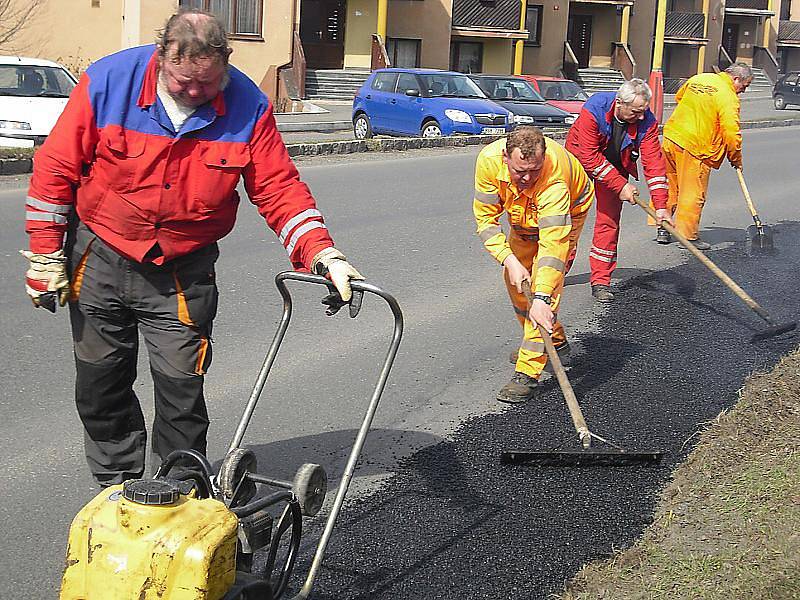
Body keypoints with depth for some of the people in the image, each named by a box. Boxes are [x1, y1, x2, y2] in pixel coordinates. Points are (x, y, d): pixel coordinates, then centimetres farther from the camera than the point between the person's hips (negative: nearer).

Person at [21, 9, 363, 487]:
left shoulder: (248, 106, -12)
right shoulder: (108, 81, -14)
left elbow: (280, 189, -7)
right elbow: (56, 170, -7)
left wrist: (322, 254, -21)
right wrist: (46, 258, -5)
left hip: (184, 274, -1)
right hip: (100, 262, 1)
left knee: (181, 391, 1)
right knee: (100, 386, 13)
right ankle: (117, 489, 33)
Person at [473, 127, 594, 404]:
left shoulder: (554, 178, -45)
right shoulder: (489, 160, -33)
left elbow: (553, 243, -50)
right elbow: (485, 218, -25)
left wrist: (541, 298, -57)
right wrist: (509, 261, -37)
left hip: (568, 212, -5)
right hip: (523, 214, 5)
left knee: (544, 282, -20)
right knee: (514, 279, 9)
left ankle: (528, 372, -21)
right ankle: (555, 340, 32)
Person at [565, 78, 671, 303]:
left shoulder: (647, 122, -22)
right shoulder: (593, 110, -32)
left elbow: (654, 162, -20)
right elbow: (589, 157, -31)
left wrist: (660, 205, -26)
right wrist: (620, 185, -30)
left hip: (616, 168, 2)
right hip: (580, 161, -2)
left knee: (609, 221, -4)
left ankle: (600, 281, 4)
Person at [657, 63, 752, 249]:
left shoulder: (697, 79, 10)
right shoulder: (728, 96, -12)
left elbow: (679, 97, 28)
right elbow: (731, 132, -15)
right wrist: (736, 159, -1)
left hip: (671, 137, 7)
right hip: (695, 147, -7)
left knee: (668, 187, 17)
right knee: (693, 194, 2)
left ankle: (662, 229, 23)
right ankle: (688, 236, 7)